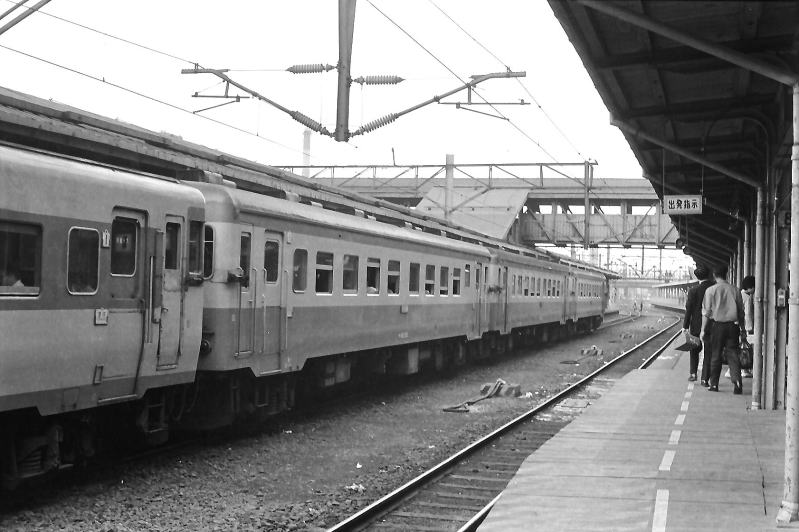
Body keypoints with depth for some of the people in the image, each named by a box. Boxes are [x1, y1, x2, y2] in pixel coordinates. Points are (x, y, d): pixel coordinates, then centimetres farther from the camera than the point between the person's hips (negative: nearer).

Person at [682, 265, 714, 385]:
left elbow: (689, 309, -9)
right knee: (708, 353, 6)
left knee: (694, 350, 18)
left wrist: (685, 326, -4)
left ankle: (693, 373, 9)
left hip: (697, 325, -2)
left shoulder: (694, 291, -10)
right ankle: (705, 378, 6)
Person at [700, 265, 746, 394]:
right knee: (733, 355, 3)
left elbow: (706, 312, -4)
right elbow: (741, 311, 8)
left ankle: (714, 384, 13)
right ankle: (736, 381, -14)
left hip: (717, 325, -2)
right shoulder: (734, 290, 3)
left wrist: (703, 330, 1)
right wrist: (742, 328, 17)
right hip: (732, 325, 2)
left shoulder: (711, 290, -4)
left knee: (715, 355, 8)